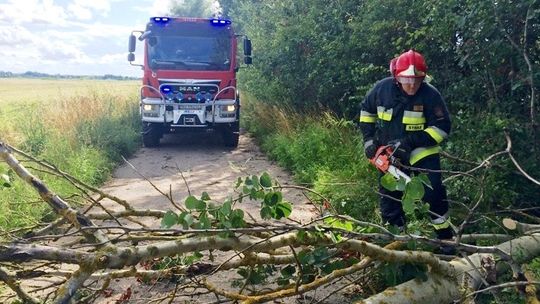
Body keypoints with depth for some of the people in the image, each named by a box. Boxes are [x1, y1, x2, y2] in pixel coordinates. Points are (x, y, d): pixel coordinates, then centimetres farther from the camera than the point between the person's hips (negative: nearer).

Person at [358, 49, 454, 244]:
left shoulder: (430, 94, -18)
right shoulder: (382, 88, -10)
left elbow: (442, 127, -16)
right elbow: (367, 110, 7)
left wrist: (410, 141, -25)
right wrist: (369, 139, -1)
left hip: (421, 151, -3)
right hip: (390, 154, 3)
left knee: (434, 193, -9)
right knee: (389, 197, 8)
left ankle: (446, 237, 10)